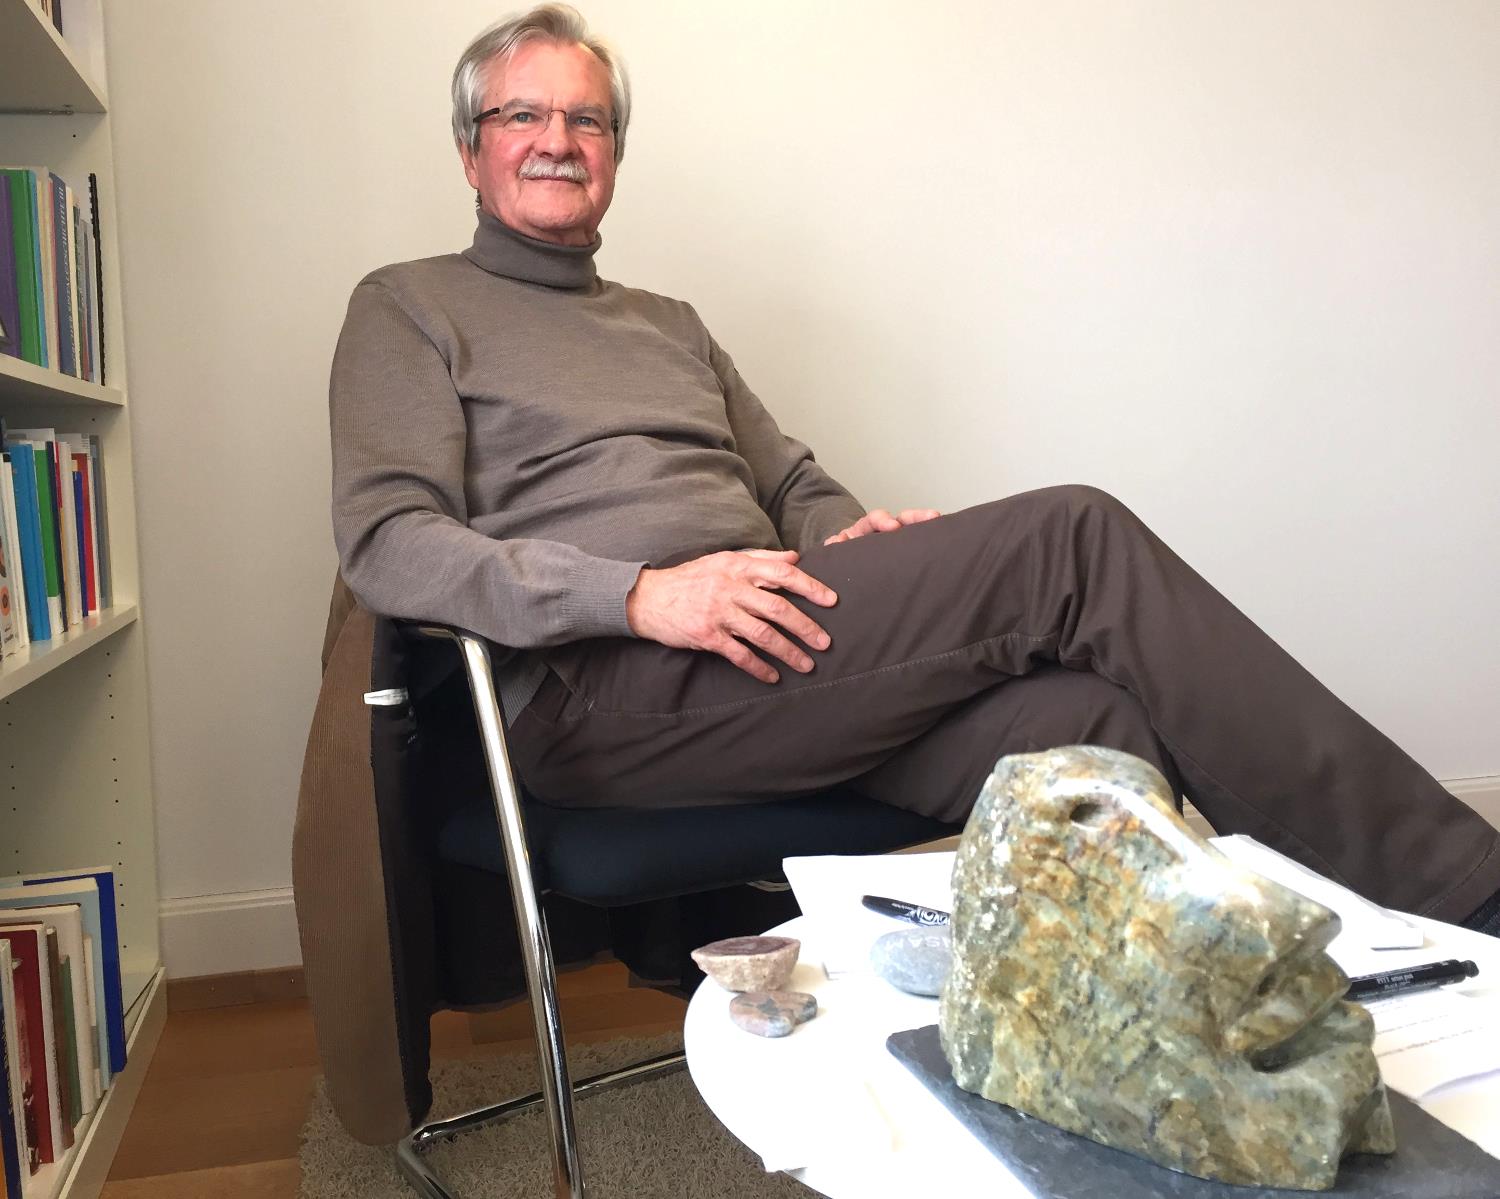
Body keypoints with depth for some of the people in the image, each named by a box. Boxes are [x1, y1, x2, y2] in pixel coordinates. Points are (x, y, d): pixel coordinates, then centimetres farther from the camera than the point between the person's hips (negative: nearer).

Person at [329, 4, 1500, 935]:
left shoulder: (671, 324, 29)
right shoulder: (409, 309, 12)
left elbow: (795, 485, 28)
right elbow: (385, 543, -3)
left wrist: (848, 539, 1)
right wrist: (638, 595, -18)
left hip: (755, 664, 6)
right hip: (595, 693, -6)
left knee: (1085, 720, -24)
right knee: (1071, 540, -21)